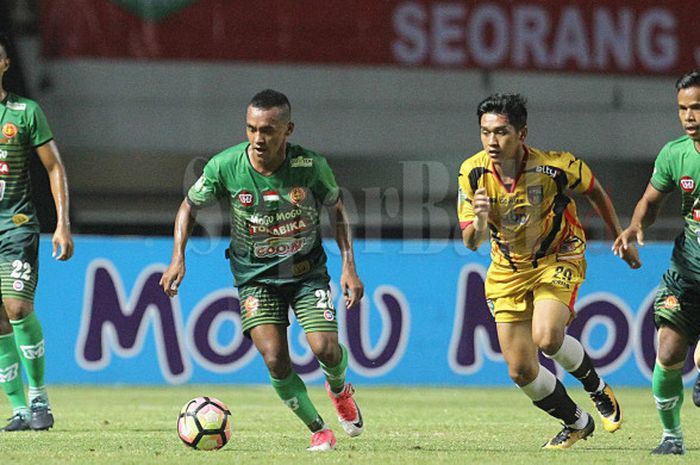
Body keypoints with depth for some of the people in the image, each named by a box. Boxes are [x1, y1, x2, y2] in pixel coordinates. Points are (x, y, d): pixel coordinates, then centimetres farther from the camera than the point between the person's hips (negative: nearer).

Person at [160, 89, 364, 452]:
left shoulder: (311, 166, -17)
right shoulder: (225, 166, -16)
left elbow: (336, 209, 2)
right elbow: (190, 206, 2)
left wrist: (349, 266, -5)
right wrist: (178, 257, -10)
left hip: (307, 270, 0)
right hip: (254, 276, 0)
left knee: (325, 348, -17)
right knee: (275, 360, -16)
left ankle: (339, 390, 21)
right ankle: (318, 430, 6)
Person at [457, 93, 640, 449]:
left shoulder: (555, 166, -23)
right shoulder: (472, 173, -16)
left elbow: (594, 192, -1)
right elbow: (471, 242, -13)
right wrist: (479, 221, -36)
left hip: (559, 258, -3)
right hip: (507, 269, 3)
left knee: (546, 338, -29)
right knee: (521, 371, 0)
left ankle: (596, 387, 2)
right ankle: (576, 423, 26)